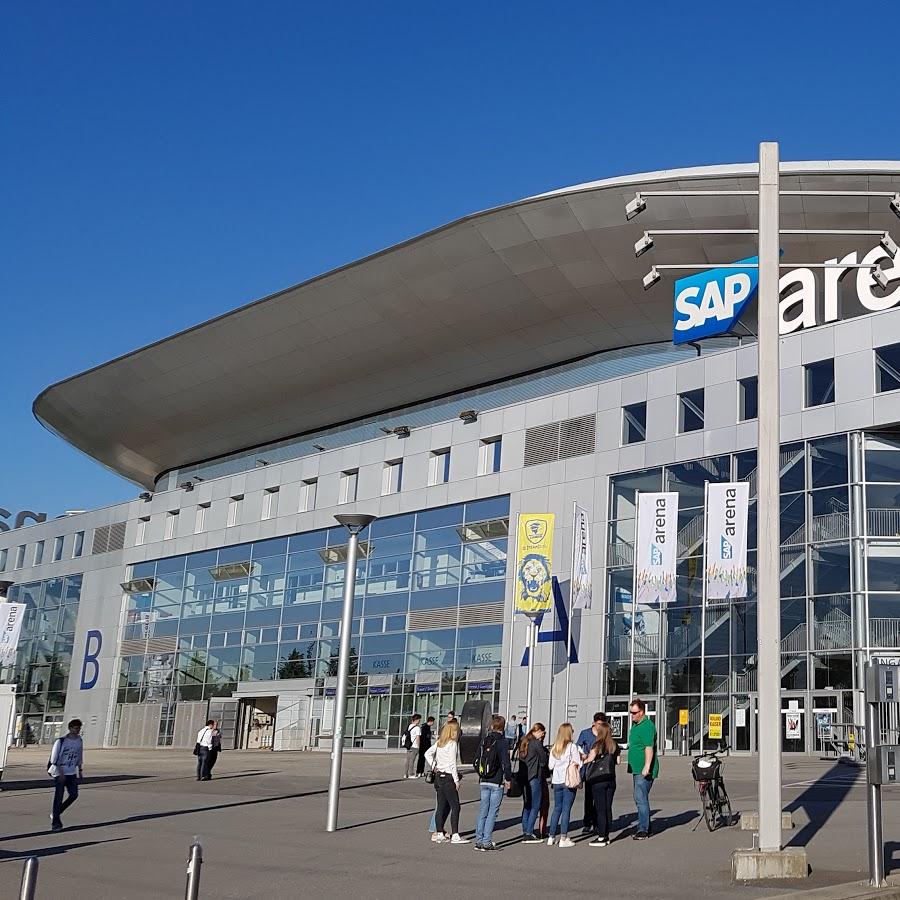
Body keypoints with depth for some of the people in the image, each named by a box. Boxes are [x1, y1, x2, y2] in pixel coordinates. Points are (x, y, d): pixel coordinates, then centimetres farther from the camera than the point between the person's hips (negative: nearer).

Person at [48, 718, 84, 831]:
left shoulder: (79, 741, 5)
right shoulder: (61, 741, -13)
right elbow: (54, 759, -14)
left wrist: (80, 771, 15)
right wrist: (60, 773, -18)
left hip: (72, 773, 6)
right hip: (59, 773, -6)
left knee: (74, 795, -1)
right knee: (59, 797, -5)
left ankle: (56, 814, 18)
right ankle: (55, 822, 4)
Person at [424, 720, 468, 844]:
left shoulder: (439, 743, 9)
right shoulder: (452, 744, -13)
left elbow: (427, 754, 12)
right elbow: (453, 764, -15)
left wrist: (433, 766, 11)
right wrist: (456, 780, -11)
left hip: (439, 776, 8)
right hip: (448, 778, -8)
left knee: (442, 806, 11)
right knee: (455, 806, -1)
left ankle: (439, 834, 13)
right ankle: (455, 835, -1)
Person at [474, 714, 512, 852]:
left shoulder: (484, 740, 6)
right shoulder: (502, 742, -11)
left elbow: (476, 760, 10)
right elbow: (506, 762, -14)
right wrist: (508, 779, -3)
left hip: (484, 781, 5)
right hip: (497, 782, -5)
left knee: (482, 811, 11)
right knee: (493, 812, 0)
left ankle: (479, 840, 12)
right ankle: (486, 842, -2)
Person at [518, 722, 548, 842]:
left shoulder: (524, 742, 12)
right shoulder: (537, 743, -12)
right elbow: (544, 760, -9)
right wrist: (548, 754, 12)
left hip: (524, 777, 8)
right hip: (535, 777, -8)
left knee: (527, 805, 14)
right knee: (535, 806, -2)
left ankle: (525, 832, 15)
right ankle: (529, 833, -5)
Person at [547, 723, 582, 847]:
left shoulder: (554, 747, 7)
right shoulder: (572, 746, -8)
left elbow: (551, 766, 7)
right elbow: (577, 764, -9)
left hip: (557, 781, 5)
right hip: (569, 781, -5)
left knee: (557, 808, 14)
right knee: (566, 809, -2)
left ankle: (551, 837, 15)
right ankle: (563, 839, -3)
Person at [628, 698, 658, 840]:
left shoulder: (647, 726, -17)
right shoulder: (635, 724, 15)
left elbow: (649, 748, -25)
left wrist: (646, 767, -32)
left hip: (644, 771, -10)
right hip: (637, 769, 10)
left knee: (640, 798, -11)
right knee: (640, 798, 15)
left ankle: (643, 830, -7)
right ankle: (645, 828, 24)